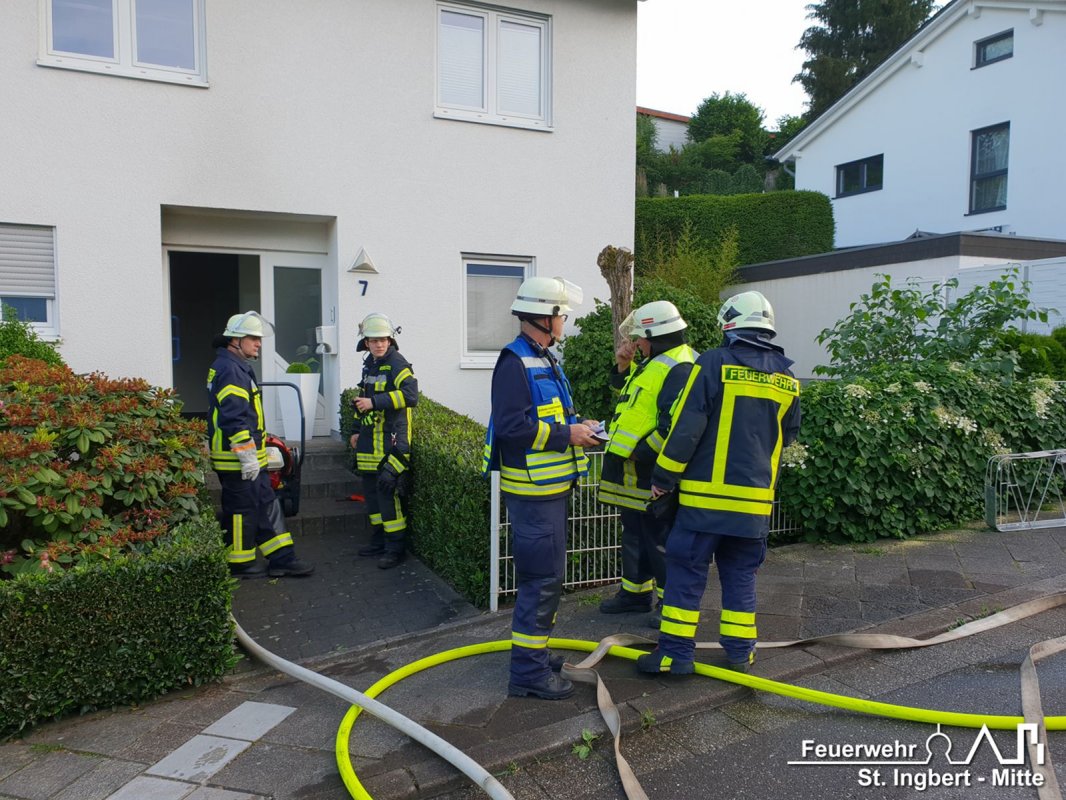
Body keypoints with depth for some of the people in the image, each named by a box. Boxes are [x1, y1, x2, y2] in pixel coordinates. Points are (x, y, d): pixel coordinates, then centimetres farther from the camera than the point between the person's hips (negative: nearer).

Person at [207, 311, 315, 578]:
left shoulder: (239, 367, 17)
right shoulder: (230, 370, -17)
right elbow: (234, 418, -24)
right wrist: (247, 455, -24)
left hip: (251, 456, 11)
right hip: (237, 458, -11)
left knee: (267, 505, 12)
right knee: (242, 510, 1)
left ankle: (281, 559, 18)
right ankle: (239, 565, 14)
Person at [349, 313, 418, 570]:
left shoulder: (397, 364, -11)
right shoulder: (370, 364, 16)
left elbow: (410, 395, -26)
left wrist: (374, 402, -27)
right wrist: (358, 430, 27)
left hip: (392, 439, -9)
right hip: (371, 440, 9)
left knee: (387, 491, -10)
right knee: (371, 491, 14)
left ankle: (395, 548, -1)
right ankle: (379, 541, 26)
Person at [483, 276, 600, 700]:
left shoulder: (545, 361, 16)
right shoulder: (515, 362, -16)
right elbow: (511, 426, -25)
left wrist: (576, 427, 6)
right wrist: (566, 435, -19)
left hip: (551, 488, 10)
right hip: (533, 491, -10)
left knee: (543, 577, 19)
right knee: (542, 580, -5)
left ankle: (533, 651, 34)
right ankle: (528, 672, 5)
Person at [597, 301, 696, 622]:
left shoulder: (678, 368, -20)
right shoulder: (655, 363, 15)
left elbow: (674, 425, -27)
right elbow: (630, 394, 30)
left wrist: (641, 451, -21)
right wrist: (624, 367, 12)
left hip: (654, 473, -11)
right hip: (634, 473, 11)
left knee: (660, 538, 0)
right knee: (635, 533, 20)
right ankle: (636, 593, 34)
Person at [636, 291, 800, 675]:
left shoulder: (714, 362, -9)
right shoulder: (786, 376, 8)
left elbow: (686, 428, -12)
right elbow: (787, 435, 18)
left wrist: (663, 477, -3)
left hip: (706, 493, -5)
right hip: (755, 498, 5)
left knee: (687, 572, 3)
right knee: (740, 575, 16)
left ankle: (675, 654, 7)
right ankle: (739, 652, 22)